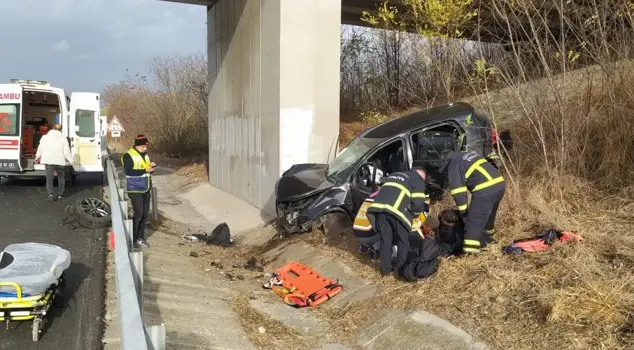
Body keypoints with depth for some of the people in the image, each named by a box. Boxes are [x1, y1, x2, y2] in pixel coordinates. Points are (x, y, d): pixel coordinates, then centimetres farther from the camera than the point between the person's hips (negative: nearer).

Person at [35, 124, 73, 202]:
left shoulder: (44, 137, 4)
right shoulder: (63, 139, -3)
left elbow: (40, 149, 13)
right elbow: (67, 152, -7)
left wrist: (37, 157, 30)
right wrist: (71, 161, 3)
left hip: (48, 161, 0)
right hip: (60, 162, 0)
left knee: (49, 179, 2)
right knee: (61, 178, 18)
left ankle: (50, 194, -17)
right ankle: (60, 194, 23)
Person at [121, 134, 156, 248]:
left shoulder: (145, 155, 11)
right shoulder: (128, 156, -13)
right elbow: (128, 171, -22)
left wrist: (152, 166, -4)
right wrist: (145, 170, -24)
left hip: (146, 189, 7)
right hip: (135, 190, -7)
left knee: (145, 214, 7)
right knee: (138, 214, -7)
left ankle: (140, 237, 17)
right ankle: (132, 238, 8)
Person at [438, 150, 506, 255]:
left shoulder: (454, 166, 2)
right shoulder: (465, 156, 28)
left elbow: (458, 193, -4)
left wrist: (464, 213, 7)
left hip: (485, 190, -9)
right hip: (499, 184, 9)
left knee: (474, 222, -2)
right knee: (488, 216, 29)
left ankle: (470, 252, -3)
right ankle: (487, 238, 48)